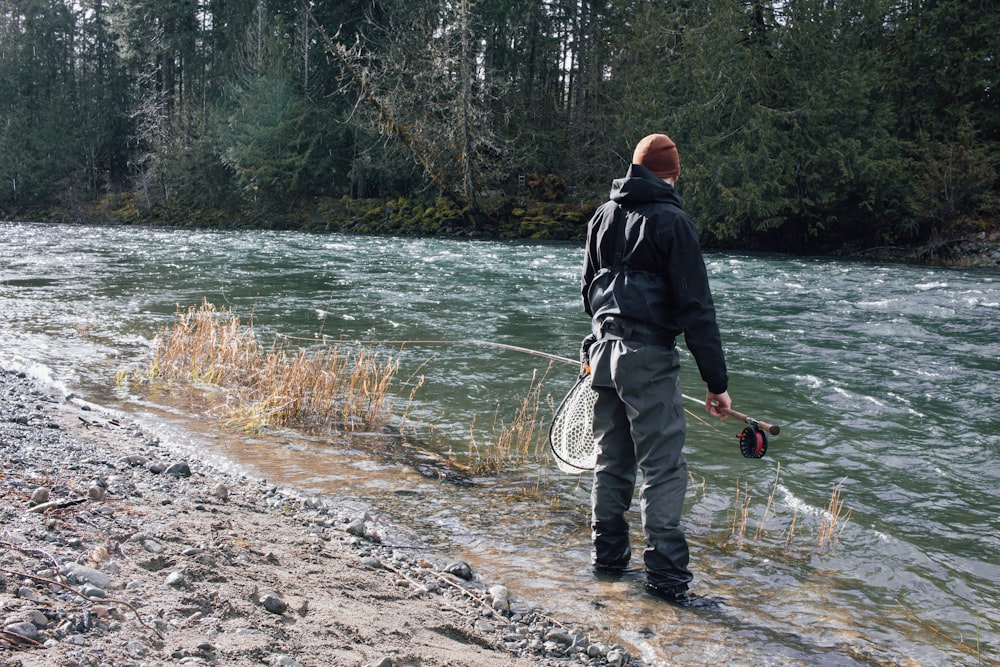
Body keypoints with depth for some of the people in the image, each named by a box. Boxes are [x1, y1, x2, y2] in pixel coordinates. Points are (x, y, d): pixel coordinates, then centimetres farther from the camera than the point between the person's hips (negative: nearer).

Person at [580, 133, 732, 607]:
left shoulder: (604, 216, 11)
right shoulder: (670, 221, -10)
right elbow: (696, 307, -14)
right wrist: (716, 381, -12)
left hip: (605, 354, 7)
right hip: (648, 359, -7)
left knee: (612, 460, 15)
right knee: (663, 469, -3)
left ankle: (609, 556, 24)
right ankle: (666, 576, -1)